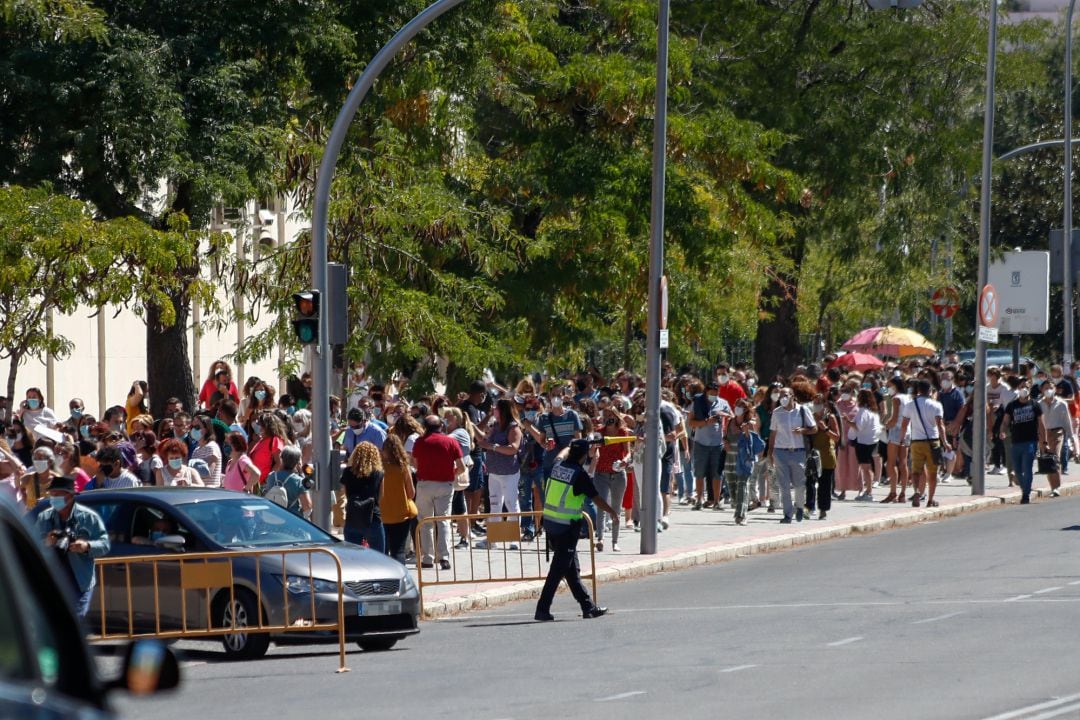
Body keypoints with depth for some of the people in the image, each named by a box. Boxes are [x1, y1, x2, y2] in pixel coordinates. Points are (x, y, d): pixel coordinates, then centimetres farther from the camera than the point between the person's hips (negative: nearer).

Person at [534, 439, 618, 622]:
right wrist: (613, 512, 8)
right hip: (567, 526, -8)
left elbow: (562, 453, 30)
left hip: (549, 523, 8)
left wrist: (572, 447, 48)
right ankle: (542, 609, -8)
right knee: (558, 569, -4)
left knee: (572, 568, 14)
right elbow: (596, 498, -8)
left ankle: (588, 606, 22)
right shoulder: (580, 474, -14)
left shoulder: (558, 465, 4)